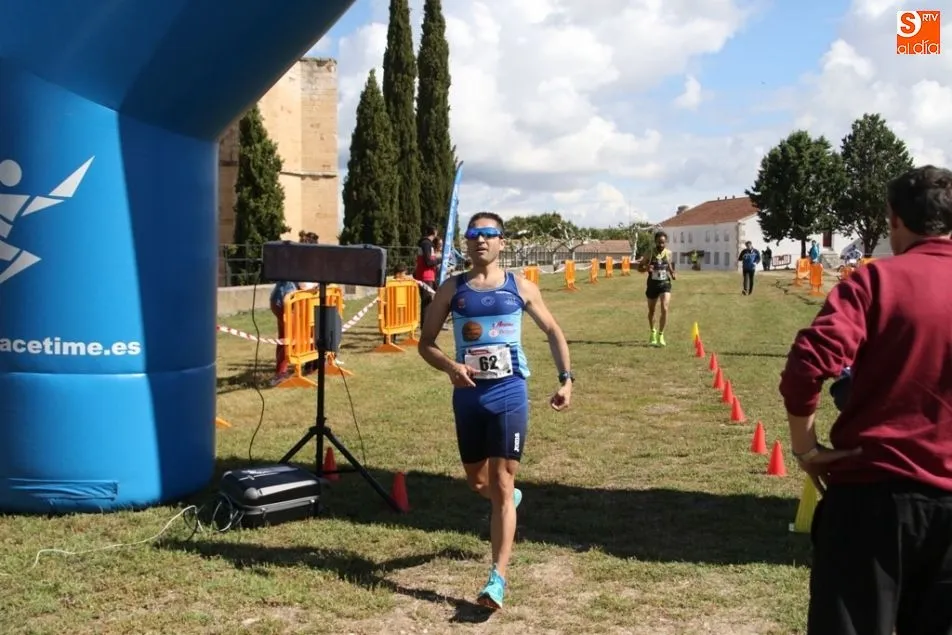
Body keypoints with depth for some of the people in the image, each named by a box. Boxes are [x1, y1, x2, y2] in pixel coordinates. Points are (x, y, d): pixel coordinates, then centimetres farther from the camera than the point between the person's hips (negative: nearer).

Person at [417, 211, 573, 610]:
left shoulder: (520, 288, 3)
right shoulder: (451, 289, 3)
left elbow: (552, 331, 13)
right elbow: (425, 343, 4)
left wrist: (566, 378, 1)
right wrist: (449, 366, -16)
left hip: (509, 396, -2)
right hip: (468, 397, 2)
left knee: (501, 486, -6)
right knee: (477, 482, 17)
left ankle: (498, 580, -6)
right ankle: (508, 499, 53)